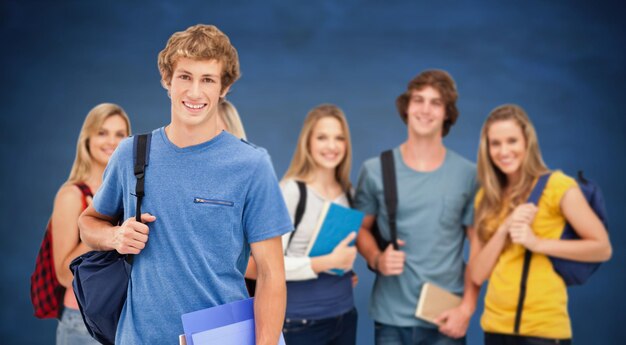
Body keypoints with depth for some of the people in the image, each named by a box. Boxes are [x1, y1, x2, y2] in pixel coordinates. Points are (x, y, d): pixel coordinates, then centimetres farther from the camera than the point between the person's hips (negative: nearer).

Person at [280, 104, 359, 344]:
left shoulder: (347, 192, 7)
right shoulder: (290, 191, -13)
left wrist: (347, 269, 3)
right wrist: (327, 263, -22)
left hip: (345, 315, 6)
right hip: (301, 321, -6)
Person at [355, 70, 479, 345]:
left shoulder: (468, 175, 1)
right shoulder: (375, 170, 2)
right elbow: (361, 229, 9)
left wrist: (467, 307, -5)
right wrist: (376, 259, -11)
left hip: (445, 318, 0)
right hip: (391, 317, 1)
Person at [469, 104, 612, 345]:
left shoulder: (557, 185, -6)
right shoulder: (486, 197, 8)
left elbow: (603, 248, -8)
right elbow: (477, 275, 2)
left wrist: (538, 243, -15)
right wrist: (504, 229, -12)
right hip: (495, 324, 5)